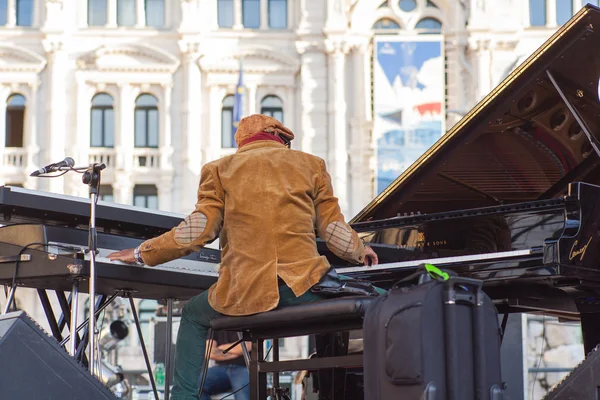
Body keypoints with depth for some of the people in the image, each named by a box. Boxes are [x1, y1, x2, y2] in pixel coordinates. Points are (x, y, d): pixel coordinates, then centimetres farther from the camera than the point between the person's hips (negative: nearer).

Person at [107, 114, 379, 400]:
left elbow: (199, 229, 1)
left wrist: (142, 253, 12)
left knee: (193, 315, 31)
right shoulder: (311, 164, 14)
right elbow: (334, 230, 9)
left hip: (244, 292, 1)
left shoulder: (220, 169, 12)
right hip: (302, 288, 0)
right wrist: (360, 251, 30)